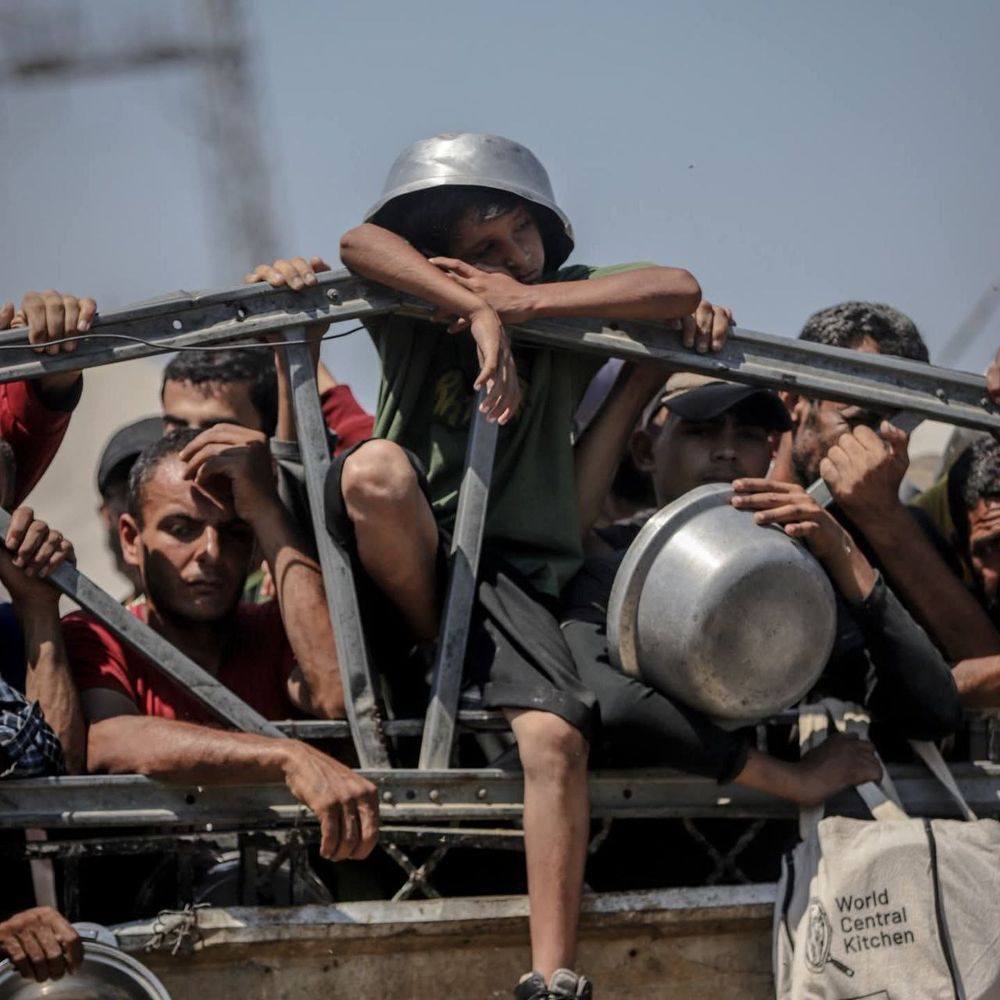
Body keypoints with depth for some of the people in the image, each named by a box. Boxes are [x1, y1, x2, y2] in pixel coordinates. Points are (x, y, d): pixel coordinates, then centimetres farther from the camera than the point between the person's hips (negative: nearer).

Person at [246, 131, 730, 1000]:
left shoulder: (569, 304, 8)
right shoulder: (415, 306, 3)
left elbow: (679, 290, -8)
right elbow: (361, 243, -18)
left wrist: (525, 303, -13)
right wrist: (479, 311, -27)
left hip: (510, 566, 1)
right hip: (401, 552, -1)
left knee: (555, 738, -22)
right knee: (377, 466, -35)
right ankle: (435, 654, -9)